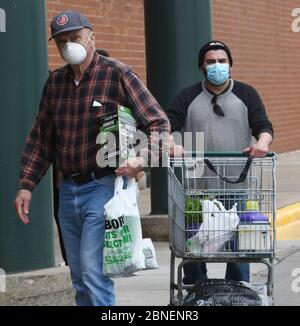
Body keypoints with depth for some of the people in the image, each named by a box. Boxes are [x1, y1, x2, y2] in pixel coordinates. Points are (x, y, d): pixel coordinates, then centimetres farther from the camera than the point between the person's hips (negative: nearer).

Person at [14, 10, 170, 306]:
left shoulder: (117, 74, -6)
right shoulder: (55, 82, 11)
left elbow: (158, 123, -8)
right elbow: (40, 137, 16)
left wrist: (142, 158, -25)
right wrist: (26, 185, 9)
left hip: (103, 185, -6)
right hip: (68, 190, 6)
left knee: (94, 273, -14)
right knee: (79, 279, 11)